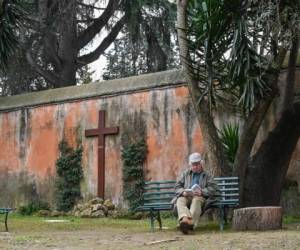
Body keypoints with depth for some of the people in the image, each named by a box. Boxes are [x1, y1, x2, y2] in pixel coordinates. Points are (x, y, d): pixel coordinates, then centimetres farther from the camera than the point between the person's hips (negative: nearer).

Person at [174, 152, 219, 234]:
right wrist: (183, 192, -6)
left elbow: (214, 188, 6)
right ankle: (185, 218, -61)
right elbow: (177, 186, 17)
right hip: (186, 196, 2)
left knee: (196, 200, -38)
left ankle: (191, 222, -59)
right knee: (180, 200, -33)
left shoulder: (206, 176, 20)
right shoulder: (185, 174, 27)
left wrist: (202, 192, -12)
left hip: (199, 197, -2)